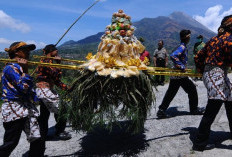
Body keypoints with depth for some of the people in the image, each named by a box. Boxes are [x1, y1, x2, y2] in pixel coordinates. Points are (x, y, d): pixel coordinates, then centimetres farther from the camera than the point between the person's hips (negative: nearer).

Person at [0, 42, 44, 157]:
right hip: (14, 111, -8)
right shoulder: (10, 68, -11)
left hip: (26, 108, 9)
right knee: (10, 143, 2)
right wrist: (25, 70, -13)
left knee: (36, 140, 7)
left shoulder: (20, 68, 16)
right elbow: (23, 87, -19)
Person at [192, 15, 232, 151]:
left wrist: (202, 71, 25)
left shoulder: (214, 39, 14)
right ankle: (200, 143, 1)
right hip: (217, 75, -10)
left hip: (208, 73, 10)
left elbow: (198, 57, 17)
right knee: (212, 110, -7)